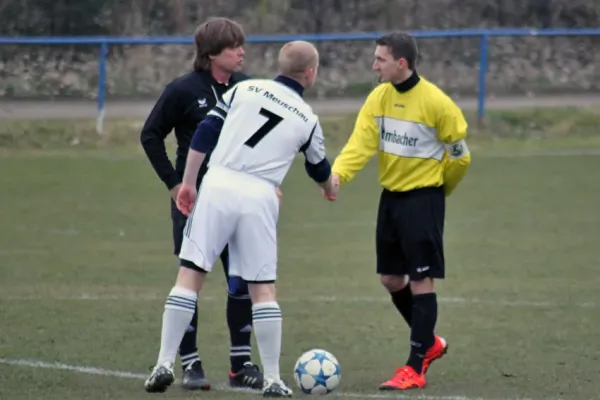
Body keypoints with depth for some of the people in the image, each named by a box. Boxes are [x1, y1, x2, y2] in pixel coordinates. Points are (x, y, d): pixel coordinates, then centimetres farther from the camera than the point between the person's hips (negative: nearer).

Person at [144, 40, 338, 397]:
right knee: (263, 287, 8)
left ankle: (165, 364, -3)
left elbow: (205, 133, 3)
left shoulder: (245, 89, 9)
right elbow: (319, 168, 28)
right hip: (259, 198, 0)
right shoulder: (307, 119, 11)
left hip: (218, 186, 0)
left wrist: (188, 183, 9)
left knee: (191, 274, 2)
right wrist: (330, 185, 51)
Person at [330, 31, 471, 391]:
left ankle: (416, 369, -3)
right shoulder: (379, 98, 0)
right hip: (391, 195, 7)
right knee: (391, 279, 14)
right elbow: (361, 144, -8)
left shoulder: (436, 103, -17)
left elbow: (459, 156, -7)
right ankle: (430, 342, 35)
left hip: (423, 198, -7)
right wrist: (337, 174, -27)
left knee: (421, 281, -6)